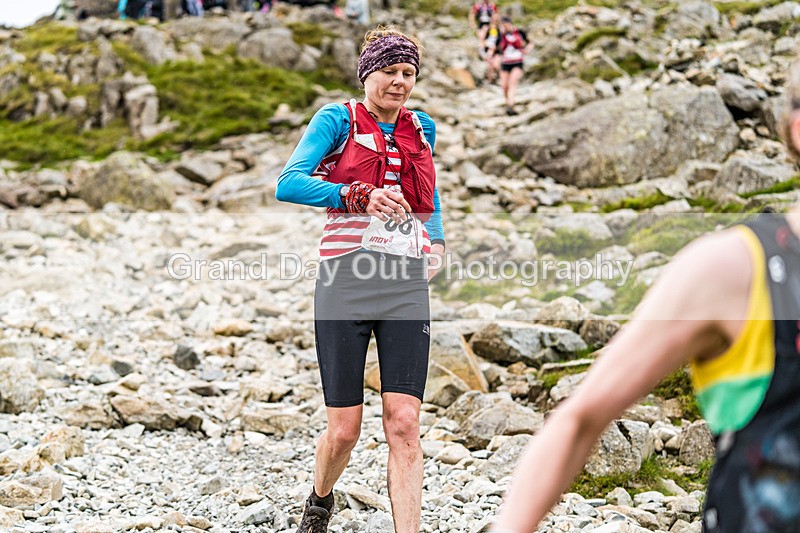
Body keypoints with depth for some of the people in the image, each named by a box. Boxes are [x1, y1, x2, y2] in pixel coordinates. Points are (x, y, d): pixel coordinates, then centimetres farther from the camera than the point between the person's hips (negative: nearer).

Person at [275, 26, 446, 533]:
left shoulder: (422, 128, 15)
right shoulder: (337, 119, 1)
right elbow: (288, 183, -12)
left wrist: (438, 244, 11)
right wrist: (359, 196, -23)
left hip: (407, 286, 3)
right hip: (346, 281, -3)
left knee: (404, 422, -8)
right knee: (344, 428, 3)